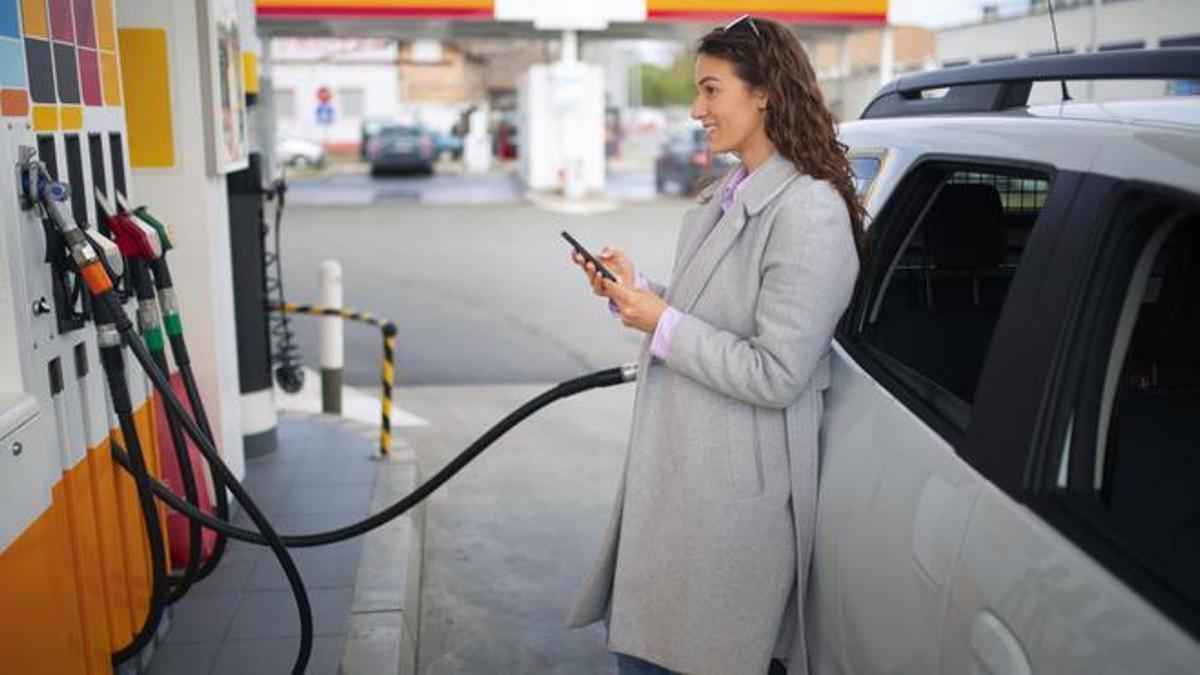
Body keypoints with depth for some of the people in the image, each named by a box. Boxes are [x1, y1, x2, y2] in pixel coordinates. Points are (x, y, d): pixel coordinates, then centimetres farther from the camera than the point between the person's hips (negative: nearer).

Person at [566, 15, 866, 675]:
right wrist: (635, 288, 3)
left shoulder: (810, 213, -19)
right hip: (676, 466, 9)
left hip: (735, 490, -9)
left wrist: (662, 323, -18)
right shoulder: (730, 193, 9)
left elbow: (776, 375, -22)